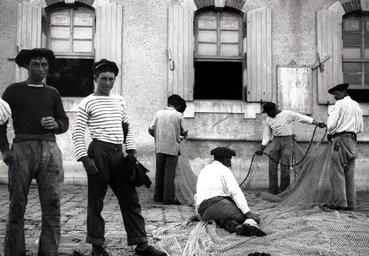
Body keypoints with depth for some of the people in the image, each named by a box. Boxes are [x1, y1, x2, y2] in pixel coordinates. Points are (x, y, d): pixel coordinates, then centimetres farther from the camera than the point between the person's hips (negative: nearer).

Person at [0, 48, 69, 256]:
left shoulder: (52, 93, 19)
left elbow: (65, 122, 20)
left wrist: (56, 124, -4)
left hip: (50, 148, 2)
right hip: (23, 147, -2)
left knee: (52, 205, -2)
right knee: (17, 205, -1)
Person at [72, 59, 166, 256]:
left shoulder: (119, 100, 14)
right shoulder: (87, 103, -1)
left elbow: (127, 127, 21)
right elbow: (77, 134, -4)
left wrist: (131, 150, 11)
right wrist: (85, 158, -14)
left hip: (118, 153, 5)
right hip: (99, 152, -5)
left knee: (130, 198, 5)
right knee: (96, 200, 3)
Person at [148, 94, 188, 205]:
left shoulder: (159, 113, 4)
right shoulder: (178, 115, -6)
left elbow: (151, 130, 5)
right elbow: (184, 132, 0)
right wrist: (181, 136, 21)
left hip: (159, 148, 4)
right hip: (172, 148, -4)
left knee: (159, 172, 13)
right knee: (169, 174, 1)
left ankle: (158, 196, 20)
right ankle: (168, 198, 3)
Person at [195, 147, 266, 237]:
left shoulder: (203, 171, 30)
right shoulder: (224, 169, 8)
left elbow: (197, 196, 37)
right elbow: (235, 192, -7)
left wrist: (199, 215, 49)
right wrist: (248, 212, -13)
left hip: (203, 212, 7)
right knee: (254, 217, -7)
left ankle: (236, 226, -37)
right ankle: (251, 223, -41)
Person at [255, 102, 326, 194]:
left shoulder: (288, 114, -5)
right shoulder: (268, 120, 9)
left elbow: (303, 118, -8)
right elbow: (266, 136, 13)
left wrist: (317, 123, -15)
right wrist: (261, 149, 6)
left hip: (286, 140, -4)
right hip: (275, 141, 4)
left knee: (285, 166, -5)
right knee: (272, 166, 0)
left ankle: (284, 192, 5)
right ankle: (273, 192, 8)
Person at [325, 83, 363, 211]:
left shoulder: (340, 104, -5)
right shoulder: (356, 106, 18)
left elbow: (331, 124, -10)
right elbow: (360, 128, 19)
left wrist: (330, 133, 8)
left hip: (341, 139, -8)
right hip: (352, 140, 8)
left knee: (337, 171, -6)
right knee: (350, 173, 8)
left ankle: (340, 202, -9)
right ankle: (350, 203, 9)